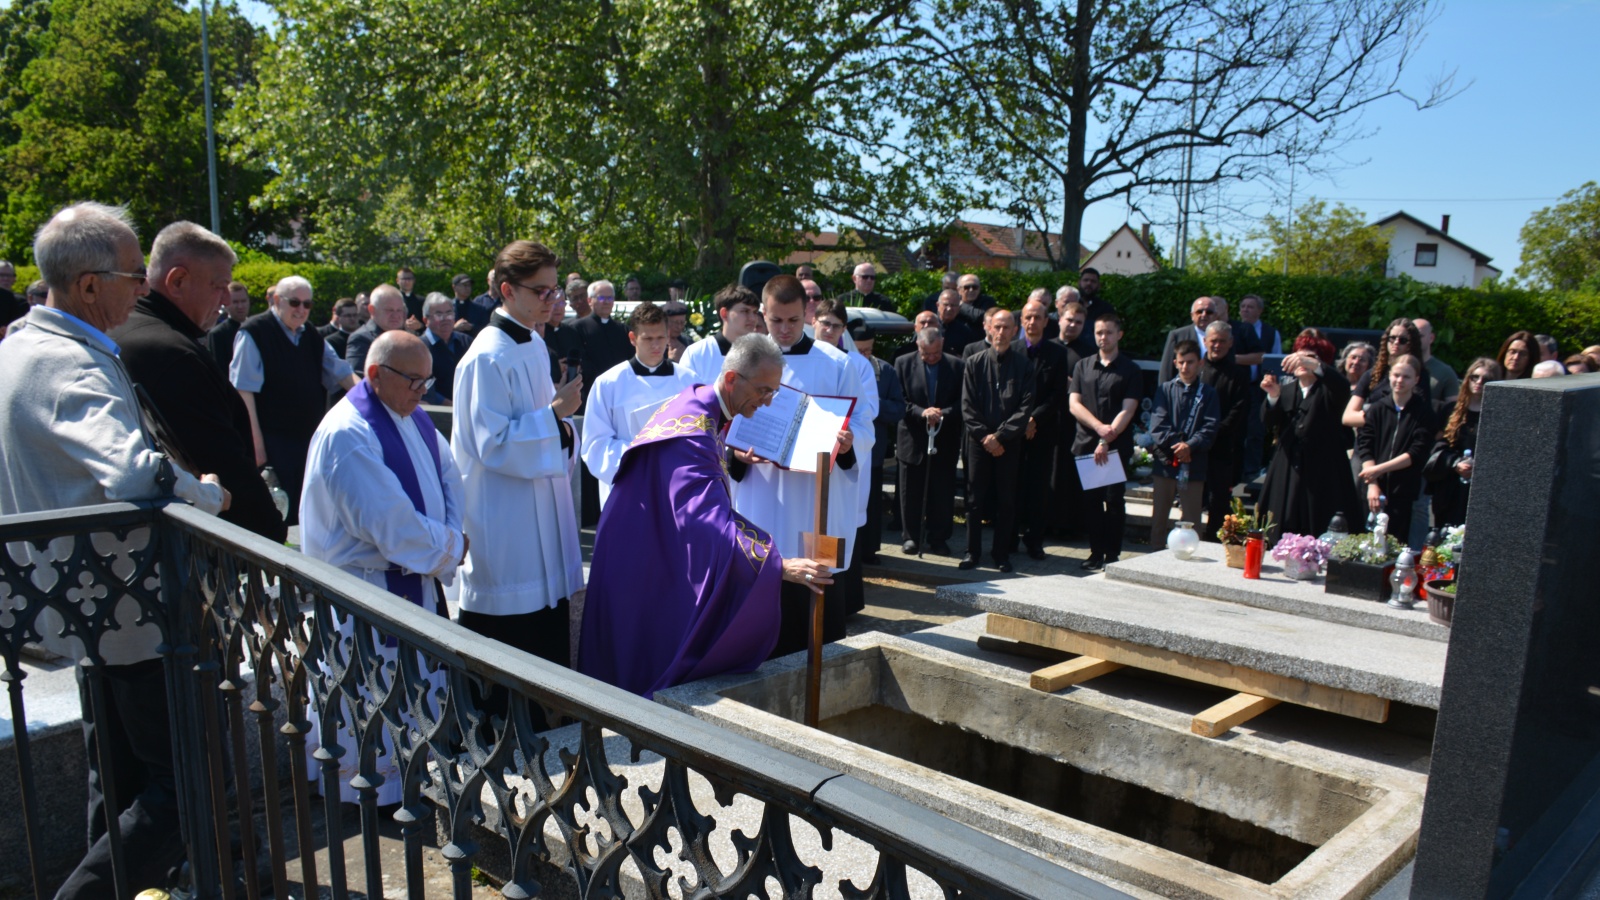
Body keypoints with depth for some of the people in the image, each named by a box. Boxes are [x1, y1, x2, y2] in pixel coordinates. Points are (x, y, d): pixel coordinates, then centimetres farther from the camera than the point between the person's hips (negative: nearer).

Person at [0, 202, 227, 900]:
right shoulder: (70, 364, -23)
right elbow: (130, 471, -40)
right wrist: (208, 490, -21)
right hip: (124, 612, -11)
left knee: (118, 782, 24)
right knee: (181, 786, -1)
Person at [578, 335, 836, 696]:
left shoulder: (700, 403, 2)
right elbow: (709, 521, -42)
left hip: (664, 555, 10)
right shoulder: (692, 430, -30)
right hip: (645, 570, -10)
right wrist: (780, 565, -48)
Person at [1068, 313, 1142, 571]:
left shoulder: (1130, 370, 3)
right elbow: (1074, 404, 3)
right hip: (1085, 444, 3)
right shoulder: (1083, 366, 12)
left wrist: (1107, 440, -16)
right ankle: (1096, 553, 15)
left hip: (1116, 446, -3)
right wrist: (1099, 427, -13)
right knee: (1090, 501, 5)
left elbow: (1127, 411, -6)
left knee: (1114, 501, -1)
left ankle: (1112, 555, 8)